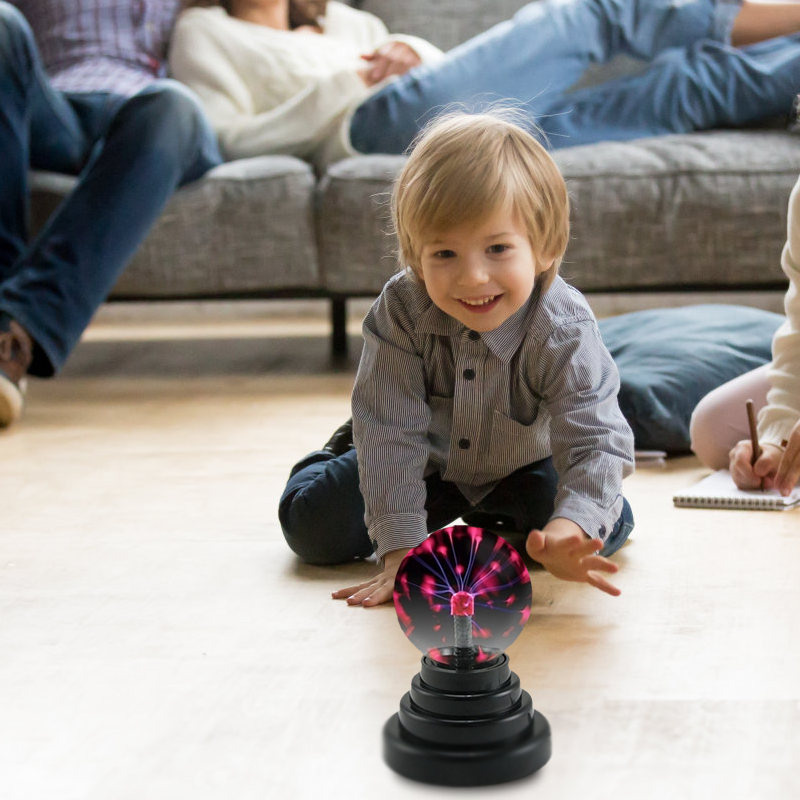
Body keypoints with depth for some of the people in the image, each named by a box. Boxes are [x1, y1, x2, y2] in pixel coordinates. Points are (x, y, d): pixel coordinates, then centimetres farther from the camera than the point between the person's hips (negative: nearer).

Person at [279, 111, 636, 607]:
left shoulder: (564, 332, -35)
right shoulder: (401, 311, -32)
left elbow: (596, 440, -41)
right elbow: (393, 432, -33)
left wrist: (570, 528, -62)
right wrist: (400, 547, -41)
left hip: (522, 466, 0)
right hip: (426, 460, 0)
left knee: (609, 527, -18)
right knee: (314, 528, -8)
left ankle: (490, 516, 14)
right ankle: (343, 454, 29)